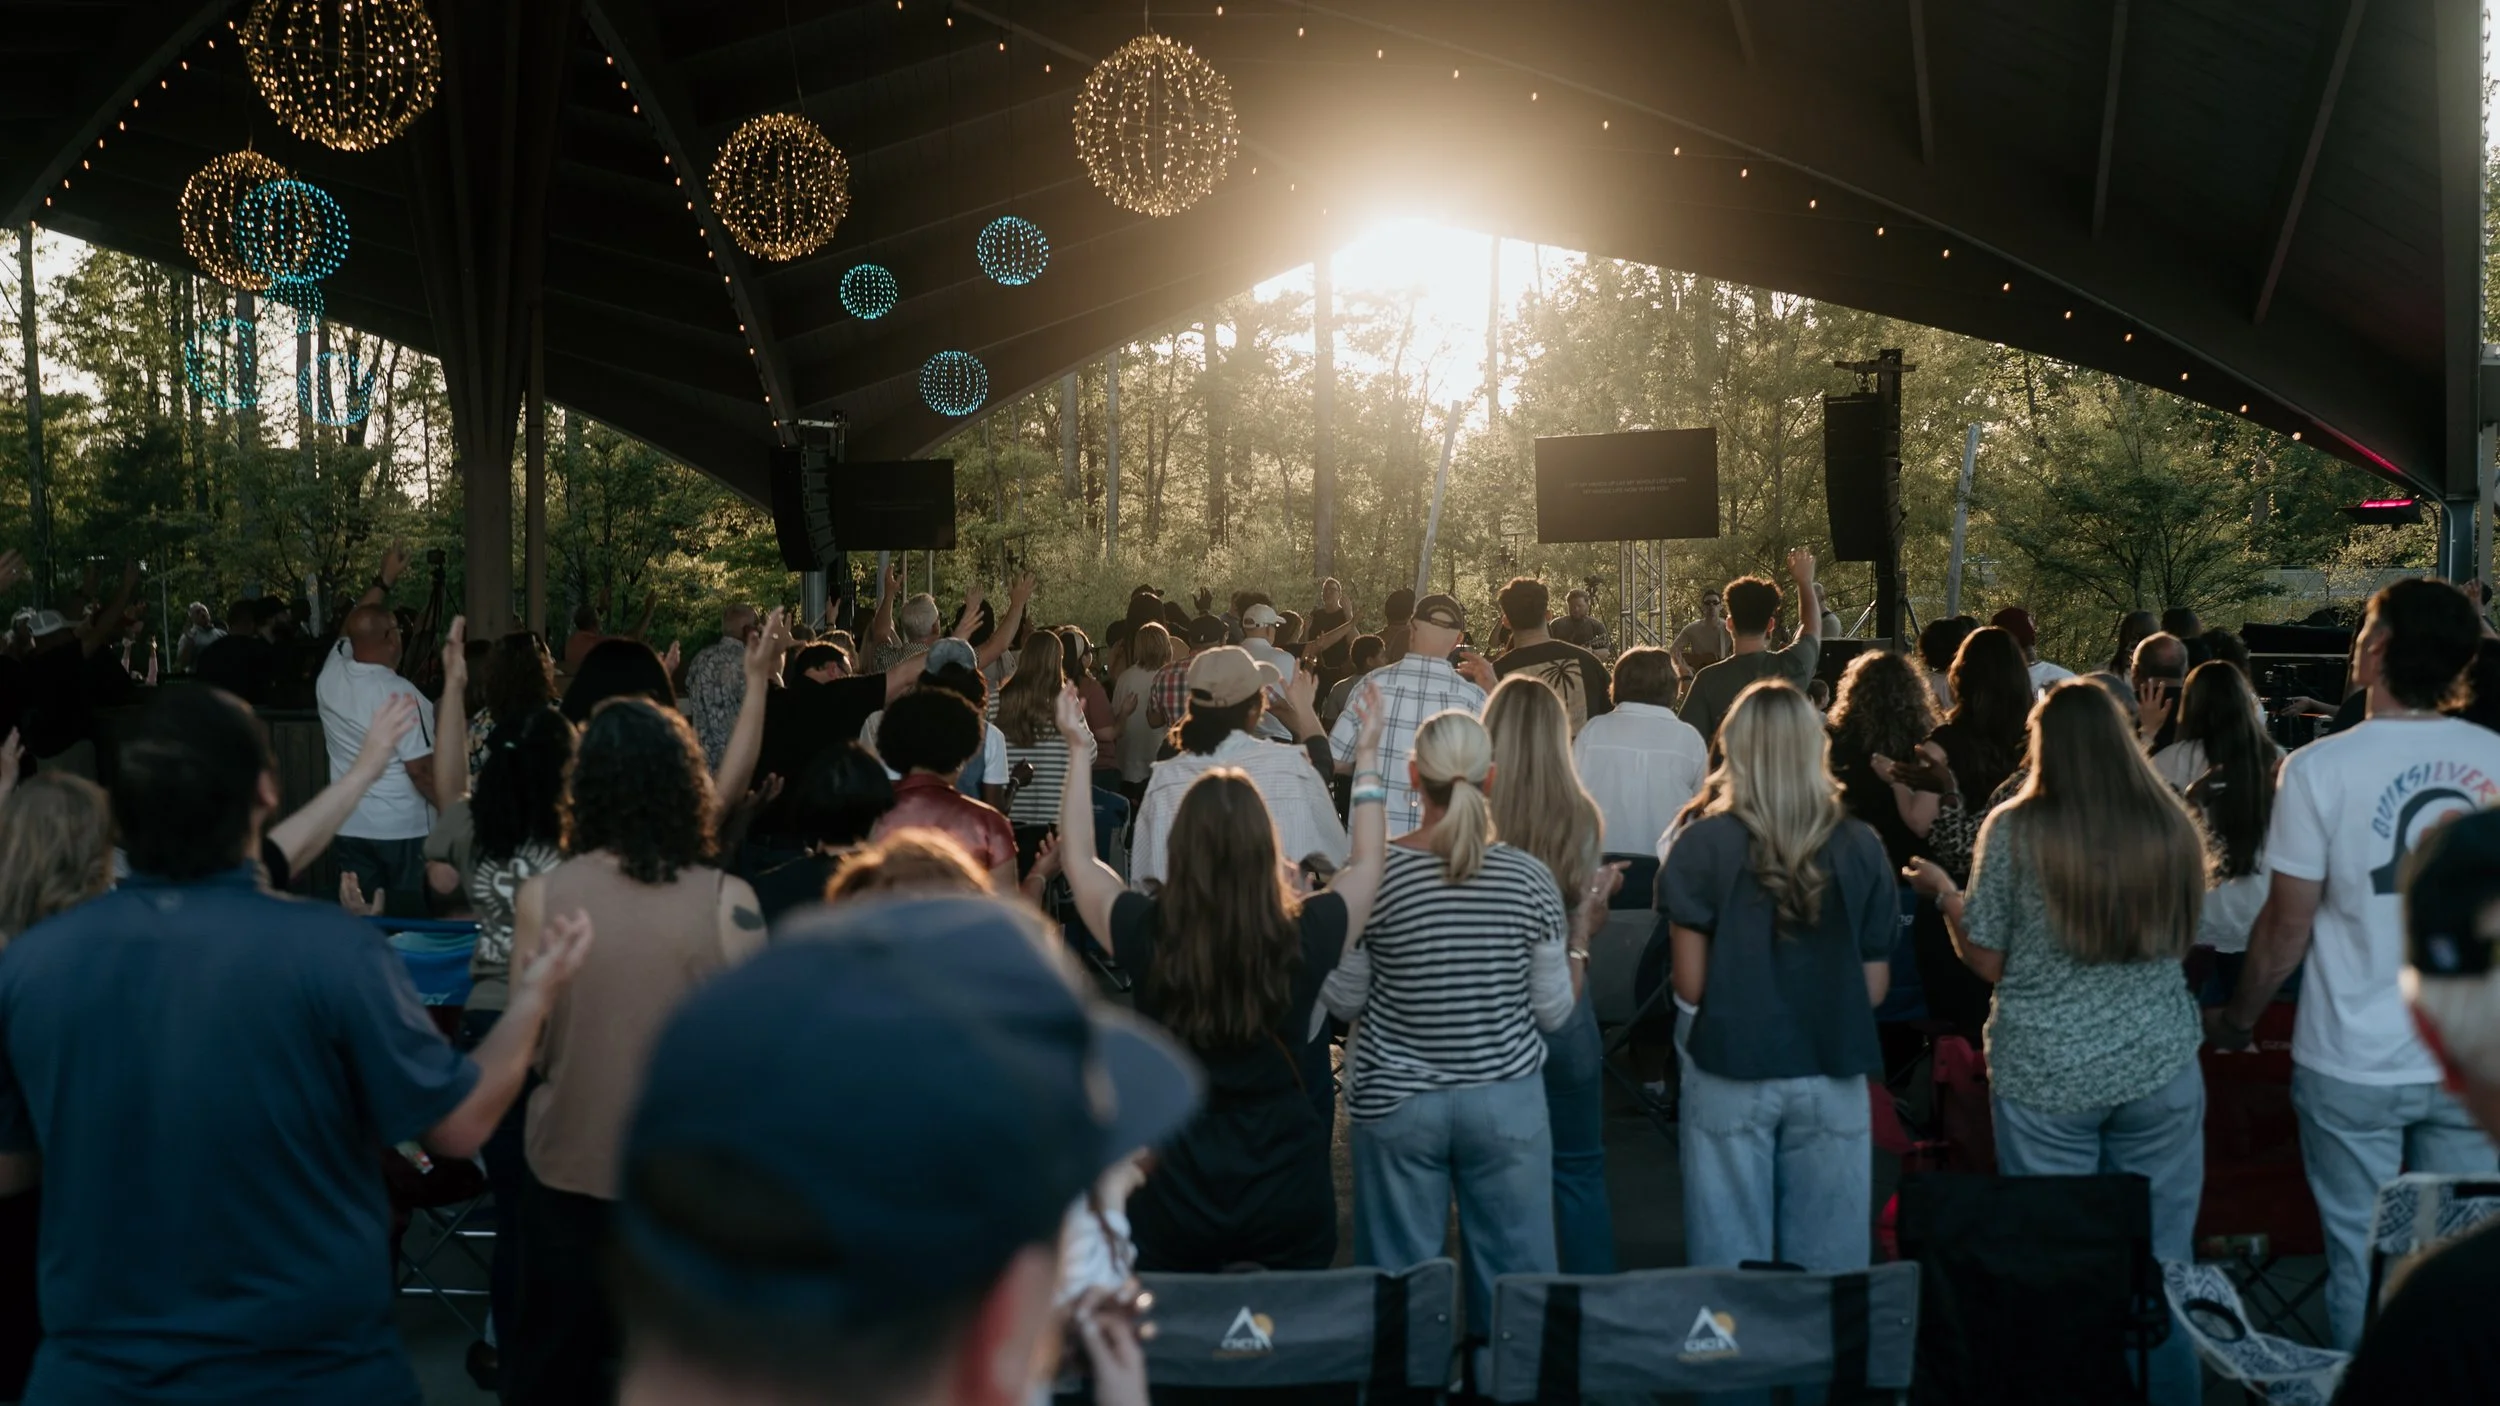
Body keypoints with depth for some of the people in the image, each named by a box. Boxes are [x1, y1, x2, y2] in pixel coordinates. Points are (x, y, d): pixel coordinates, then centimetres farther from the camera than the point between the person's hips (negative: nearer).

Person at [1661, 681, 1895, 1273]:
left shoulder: (1704, 843, -8)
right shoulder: (1860, 847, -1)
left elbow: (1691, 984, -7)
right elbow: (1874, 985, 4)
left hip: (1733, 1074, -2)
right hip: (1833, 1072, 2)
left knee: (1732, 1265, 7)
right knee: (1827, 1267, 11)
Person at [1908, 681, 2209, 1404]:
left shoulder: (2016, 828, -8)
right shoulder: (2172, 824, 0)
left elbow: (1987, 960, -2)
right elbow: (2183, 939, 14)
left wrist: (1943, 892, 13)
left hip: (2045, 1073, -2)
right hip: (2160, 1067, 2)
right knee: (2160, 1261, 11)